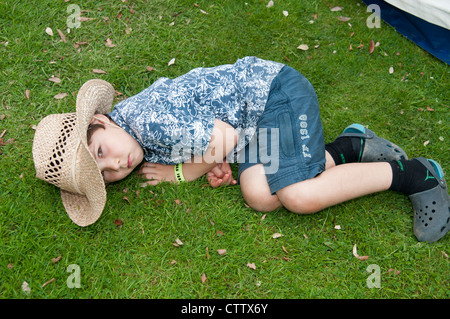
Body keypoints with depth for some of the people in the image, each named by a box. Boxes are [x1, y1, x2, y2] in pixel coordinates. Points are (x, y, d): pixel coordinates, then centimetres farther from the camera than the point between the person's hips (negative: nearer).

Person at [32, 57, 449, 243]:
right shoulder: (143, 152, 4)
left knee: (299, 196, -23)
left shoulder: (142, 117, -25)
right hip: (254, 126, 8)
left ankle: (417, 175, -5)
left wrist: (180, 173, -8)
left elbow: (226, 136, -22)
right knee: (258, 194, -13)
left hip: (272, 87, -8)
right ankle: (349, 147, 2)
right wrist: (213, 163, -6)